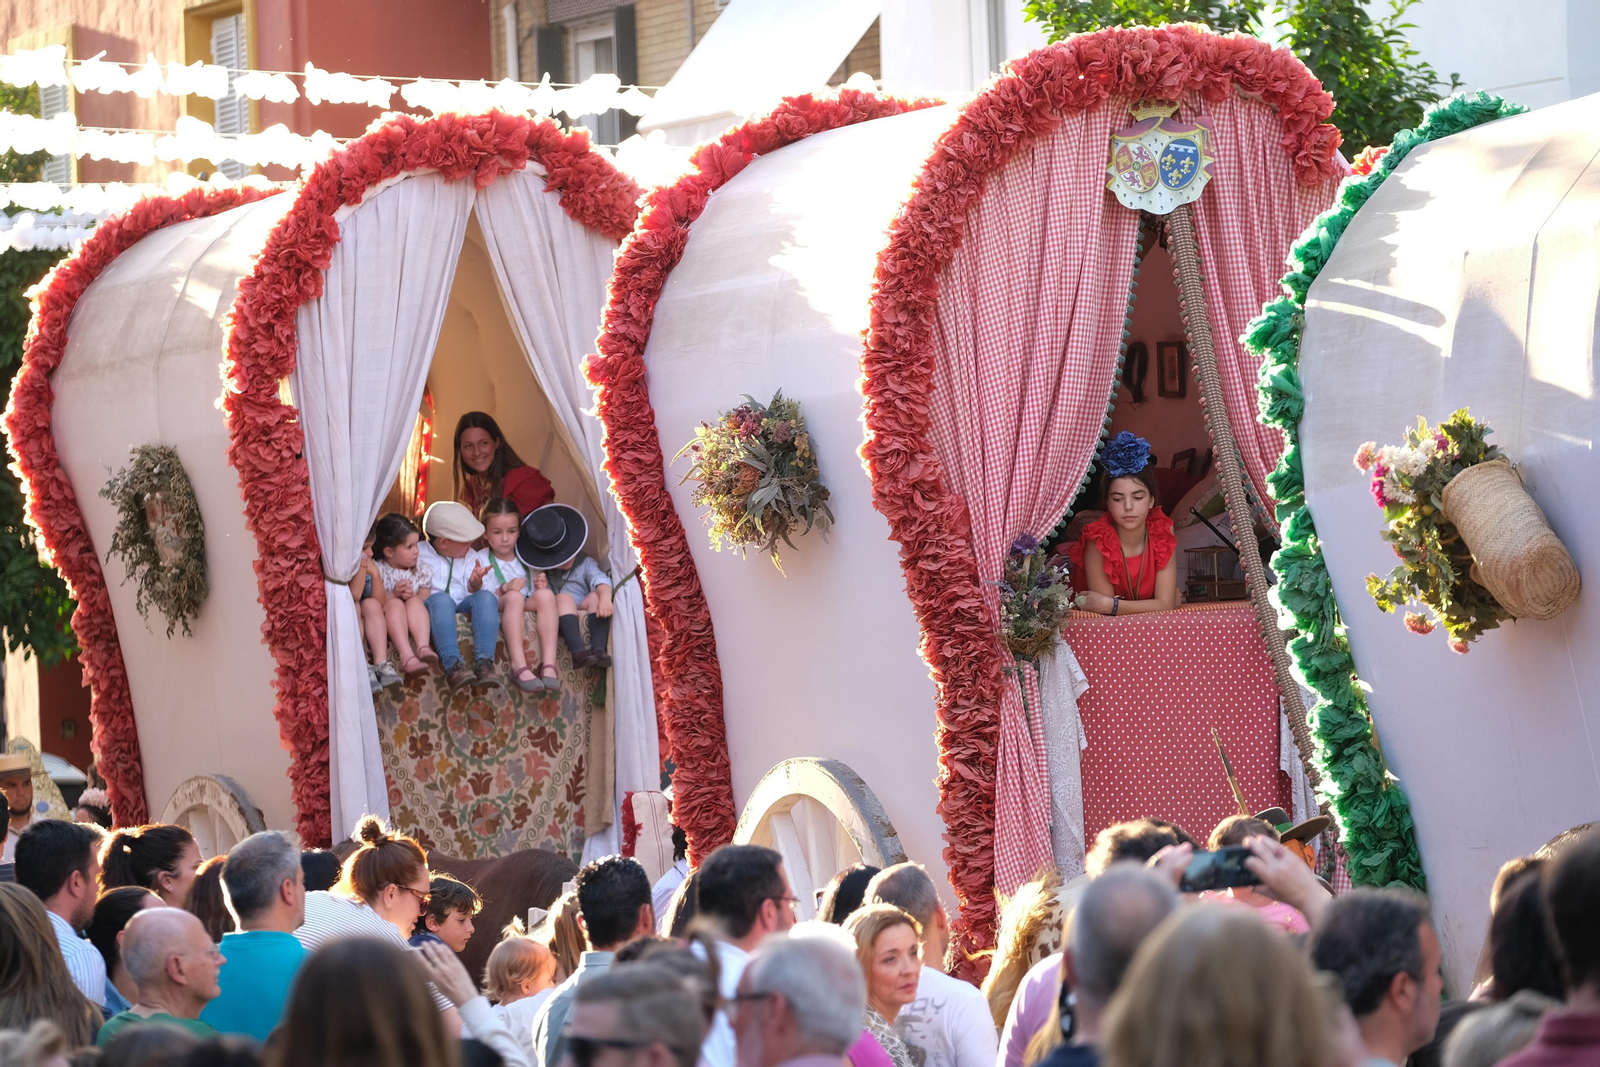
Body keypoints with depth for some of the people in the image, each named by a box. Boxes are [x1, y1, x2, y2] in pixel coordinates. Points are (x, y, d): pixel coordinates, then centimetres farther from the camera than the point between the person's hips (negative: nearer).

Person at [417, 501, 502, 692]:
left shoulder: (471, 557, 19)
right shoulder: (419, 555, 8)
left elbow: (473, 593, 7)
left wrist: (475, 583, -16)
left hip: (462, 609, 3)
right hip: (434, 610, -3)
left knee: (486, 597, -29)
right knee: (441, 599, -38)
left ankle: (484, 662, -45)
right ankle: (453, 664, -53)